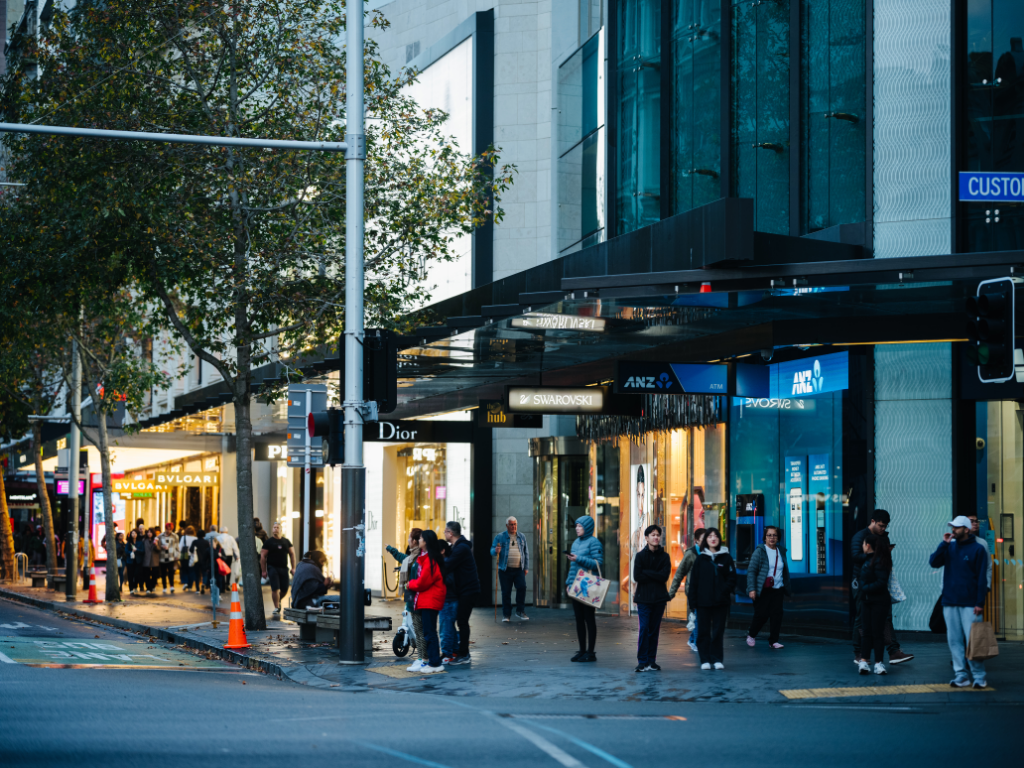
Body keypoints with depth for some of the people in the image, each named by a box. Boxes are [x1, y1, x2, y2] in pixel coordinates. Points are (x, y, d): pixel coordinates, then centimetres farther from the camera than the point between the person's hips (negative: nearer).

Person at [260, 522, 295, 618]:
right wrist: (264, 571, -4)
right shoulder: (269, 542, 1)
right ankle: (276, 609, -2)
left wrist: (293, 568, 7)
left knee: (285, 590, 5)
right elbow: (263, 557, 0)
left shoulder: (286, 541, 11)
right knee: (275, 589, -12)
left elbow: (292, 554, 15)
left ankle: (278, 600, 36)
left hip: (284, 568, 4)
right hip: (272, 567, -4)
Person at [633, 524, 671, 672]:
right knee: (644, 629, -9)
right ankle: (642, 661, -7)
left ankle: (652, 661, 10)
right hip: (643, 598, -2)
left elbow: (665, 576, -6)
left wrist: (646, 572, -9)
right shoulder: (640, 555, 2)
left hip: (659, 598, 2)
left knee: (654, 630, 5)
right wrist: (655, 576, -7)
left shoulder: (664, 556, 7)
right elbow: (637, 577, -8)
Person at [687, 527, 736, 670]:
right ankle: (705, 660, 8)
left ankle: (717, 659, 10)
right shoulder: (701, 558, 6)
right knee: (703, 631, 2)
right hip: (703, 601, 1)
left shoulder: (726, 557, 4)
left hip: (721, 602, -1)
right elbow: (694, 580, 6)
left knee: (718, 631, 3)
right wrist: (693, 599, -1)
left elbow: (732, 578, 3)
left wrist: (724, 592, -12)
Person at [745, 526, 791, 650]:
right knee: (761, 614, -5)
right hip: (763, 590, -4)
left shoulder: (781, 551, 12)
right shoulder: (760, 551, -4)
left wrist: (787, 588, 20)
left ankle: (773, 641, 1)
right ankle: (751, 635, 22)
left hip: (778, 589, 4)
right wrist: (752, 589, -15)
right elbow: (751, 571, -7)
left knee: (777, 614, -6)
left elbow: (785, 571, 21)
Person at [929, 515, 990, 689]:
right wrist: (944, 544, -11)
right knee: (954, 640, 4)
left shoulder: (977, 549, -2)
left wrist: (980, 602, -10)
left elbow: (981, 578, -4)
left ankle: (979, 677, 1)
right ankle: (960, 675, 10)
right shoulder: (949, 547, 11)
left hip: (970, 603, -5)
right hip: (950, 602, 5)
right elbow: (933, 562, -2)